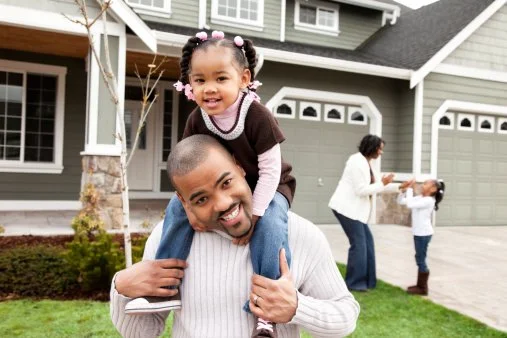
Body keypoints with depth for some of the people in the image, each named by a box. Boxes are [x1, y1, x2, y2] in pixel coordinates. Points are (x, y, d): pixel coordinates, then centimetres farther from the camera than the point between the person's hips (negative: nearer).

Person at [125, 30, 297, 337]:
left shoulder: (258, 117, -29)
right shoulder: (197, 120, -14)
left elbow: (270, 171, -24)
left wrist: (253, 215, -26)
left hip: (268, 188, -4)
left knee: (269, 225, -34)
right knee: (177, 207, -9)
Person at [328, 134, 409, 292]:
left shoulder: (366, 163, 15)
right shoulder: (358, 162, -16)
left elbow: (379, 186, 17)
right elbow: (361, 190, -20)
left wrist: (400, 187, 9)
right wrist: (382, 184, -13)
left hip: (353, 209, 10)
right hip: (347, 208, -10)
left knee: (367, 240, 12)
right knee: (358, 243, -5)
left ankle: (366, 279, 21)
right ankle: (354, 282, 6)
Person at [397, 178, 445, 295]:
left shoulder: (428, 201, -18)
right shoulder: (419, 198, 9)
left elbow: (410, 204, -30)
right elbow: (401, 201, 12)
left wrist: (410, 189, -22)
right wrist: (404, 190, -3)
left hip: (424, 234, -9)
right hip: (418, 233, 9)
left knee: (421, 260, -3)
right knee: (420, 260, 15)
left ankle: (423, 288, 6)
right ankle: (420, 285, 25)